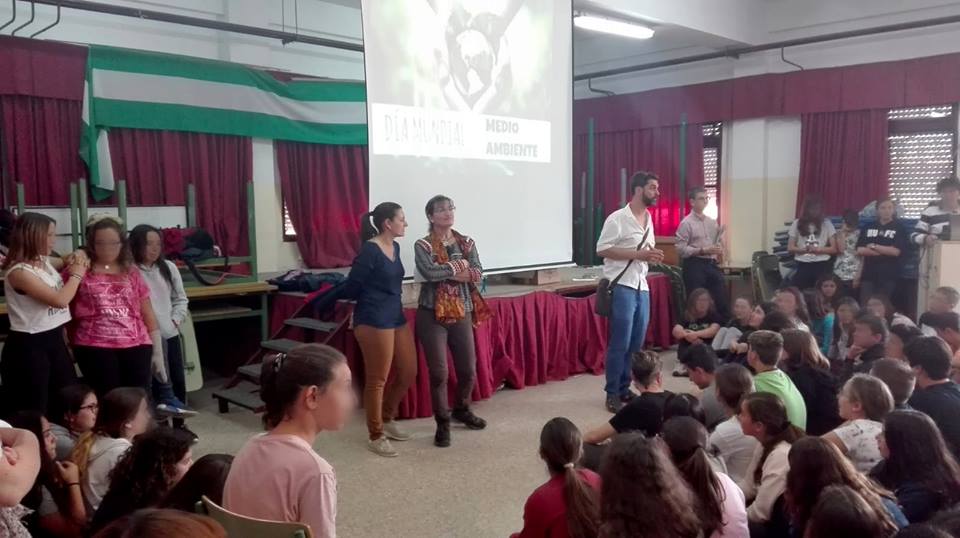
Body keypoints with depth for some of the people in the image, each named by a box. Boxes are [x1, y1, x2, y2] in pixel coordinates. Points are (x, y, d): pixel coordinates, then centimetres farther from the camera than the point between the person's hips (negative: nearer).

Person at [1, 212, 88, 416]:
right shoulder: (19, 271, -19)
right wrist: (76, 274, -9)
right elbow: (60, 300, -24)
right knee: (33, 410, 2)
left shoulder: (44, 261, 6)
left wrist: (78, 261, 6)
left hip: (54, 339, 9)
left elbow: (65, 261, 30)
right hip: (28, 345, -9)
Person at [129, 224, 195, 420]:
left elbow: (181, 298, 16)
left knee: (178, 380, 12)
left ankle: (179, 426, 27)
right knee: (159, 381, -14)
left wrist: (176, 320, 1)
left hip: (170, 334, 6)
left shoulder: (169, 268, 10)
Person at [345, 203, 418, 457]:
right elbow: (352, 287, -11)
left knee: (408, 372, 14)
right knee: (377, 379, 1)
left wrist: (391, 305, 8)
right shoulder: (370, 250, -15)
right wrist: (372, 304, 5)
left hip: (397, 317, 9)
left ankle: (387, 420, 34)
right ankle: (376, 437, 14)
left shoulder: (395, 247, 10)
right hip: (374, 321, -9)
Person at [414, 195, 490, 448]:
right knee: (439, 372, -2)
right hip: (432, 315, -4)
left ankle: (461, 410, 38)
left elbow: (478, 273, -6)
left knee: (468, 369, 12)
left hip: (462, 314, 4)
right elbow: (429, 272, -24)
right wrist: (459, 267, -14)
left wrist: (446, 271, -20)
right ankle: (442, 423, 14)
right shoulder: (423, 245, -6)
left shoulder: (467, 243, 6)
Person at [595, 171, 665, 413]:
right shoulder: (617, 218, -10)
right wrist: (638, 254, -18)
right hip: (622, 286, -8)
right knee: (620, 344, -5)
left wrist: (652, 254, 2)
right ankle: (612, 394, 6)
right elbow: (602, 249, -14)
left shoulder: (649, 218, 15)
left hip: (642, 287, 8)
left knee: (636, 344, 10)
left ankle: (624, 389, 22)